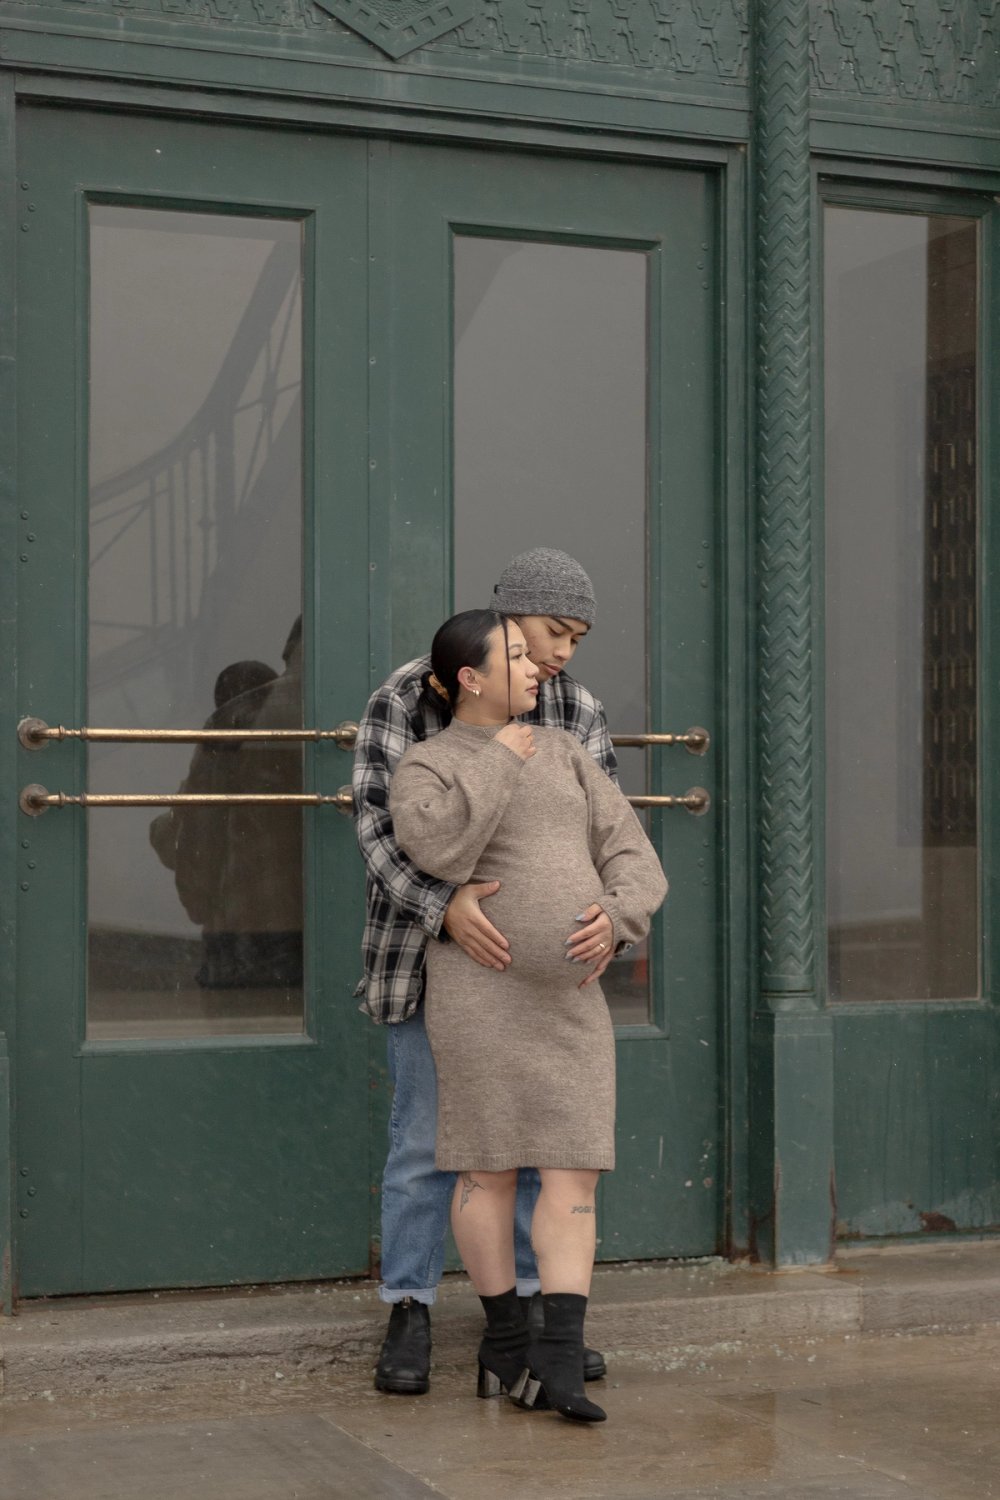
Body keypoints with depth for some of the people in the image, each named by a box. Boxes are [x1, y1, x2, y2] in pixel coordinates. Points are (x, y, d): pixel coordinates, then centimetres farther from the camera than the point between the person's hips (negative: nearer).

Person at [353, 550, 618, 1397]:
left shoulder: (579, 714, -1)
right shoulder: (409, 698, -12)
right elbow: (380, 823, -18)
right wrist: (446, 906, -35)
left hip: (532, 948, 4)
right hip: (431, 943, -3)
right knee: (426, 1134, -1)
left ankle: (533, 1310, 16)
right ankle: (410, 1317, 10)